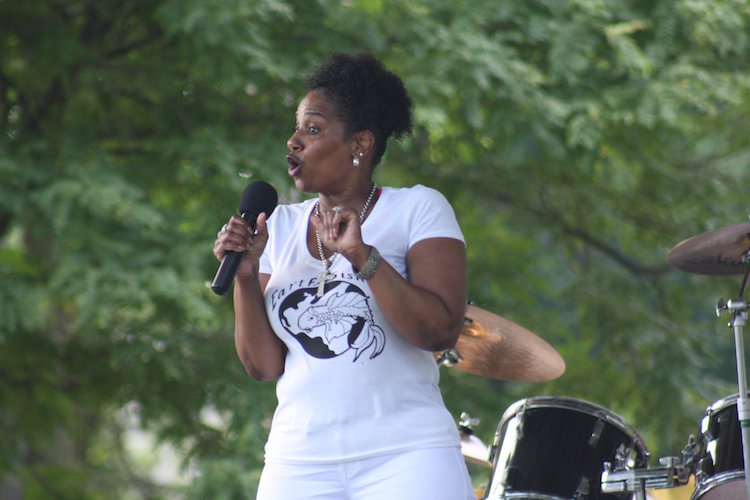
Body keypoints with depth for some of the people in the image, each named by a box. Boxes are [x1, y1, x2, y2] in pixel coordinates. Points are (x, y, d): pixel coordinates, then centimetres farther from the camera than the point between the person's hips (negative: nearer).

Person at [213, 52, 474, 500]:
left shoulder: (418, 209, 2)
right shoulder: (280, 226, 12)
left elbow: (441, 332, -10)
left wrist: (362, 256, -18)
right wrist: (245, 275, -5)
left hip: (406, 458, -3)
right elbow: (264, 364, 8)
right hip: (300, 463, 3)